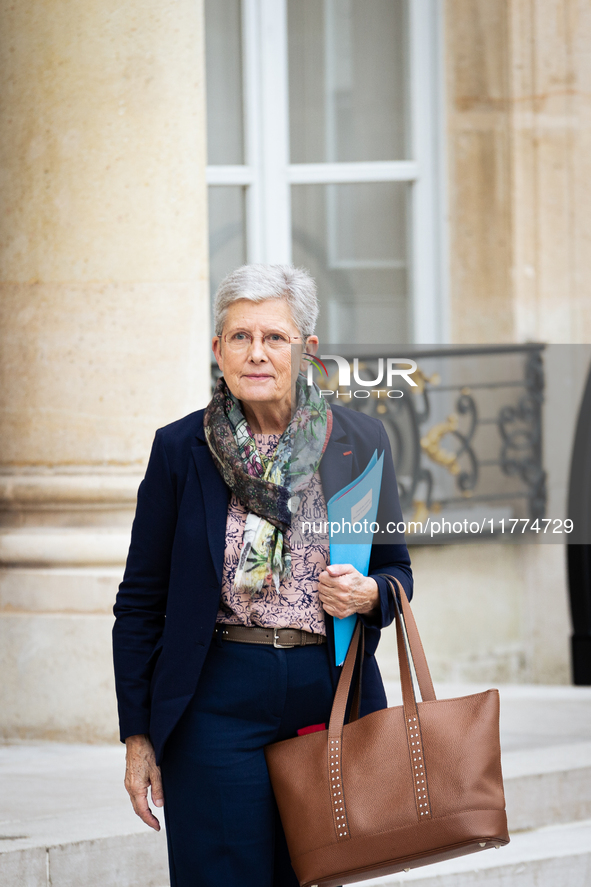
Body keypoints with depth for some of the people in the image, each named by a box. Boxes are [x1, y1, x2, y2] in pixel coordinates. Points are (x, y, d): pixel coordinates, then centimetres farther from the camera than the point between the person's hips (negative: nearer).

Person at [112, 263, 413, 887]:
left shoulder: (360, 442, 4)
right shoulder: (179, 449, 1)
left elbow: (396, 568, 15)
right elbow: (141, 601, 5)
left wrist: (369, 595, -10)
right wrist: (138, 735, 1)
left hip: (331, 696, 2)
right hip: (219, 701, -2)